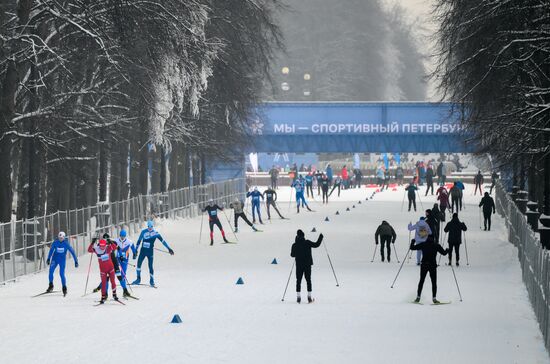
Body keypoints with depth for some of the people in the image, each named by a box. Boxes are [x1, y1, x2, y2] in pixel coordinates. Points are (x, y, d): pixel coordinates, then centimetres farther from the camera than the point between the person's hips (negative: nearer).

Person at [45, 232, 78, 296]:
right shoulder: (55, 242, -9)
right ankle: (50, 286, -1)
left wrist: (76, 261, -9)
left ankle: (64, 288, 7)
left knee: (62, 274, -9)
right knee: (51, 271, -14)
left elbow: (72, 251, -9)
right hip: (55, 258, 2)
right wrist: (48, 259, 2)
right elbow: (51, 250, 3)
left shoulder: (66, 244, -13)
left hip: (62, 260, -2)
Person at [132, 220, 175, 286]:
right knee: (138, 264, -2)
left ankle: (152, 281, 9)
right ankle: (138, 279, 11)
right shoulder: (143, 232, 0)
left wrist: (169, 248, -10)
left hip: (150, 252, -2)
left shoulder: (155, 233, -6)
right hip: (143, 251, 2)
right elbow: (139, 241, 7)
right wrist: (135, 250, 7)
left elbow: (162, 240, -5)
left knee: (150, 266, -4)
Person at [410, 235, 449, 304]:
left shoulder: (422, 245, 2)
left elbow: (412, 248, 4)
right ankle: (434, 298, -2)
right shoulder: (436, 245, 0)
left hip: (424, 265, 1)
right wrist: (447, 250, 25)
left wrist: (412, 242, 25)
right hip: (432, 265, -1)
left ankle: (418, 297, 8)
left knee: (421, 281, 11)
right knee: (434, 282, 4)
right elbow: (443, 253, 2)